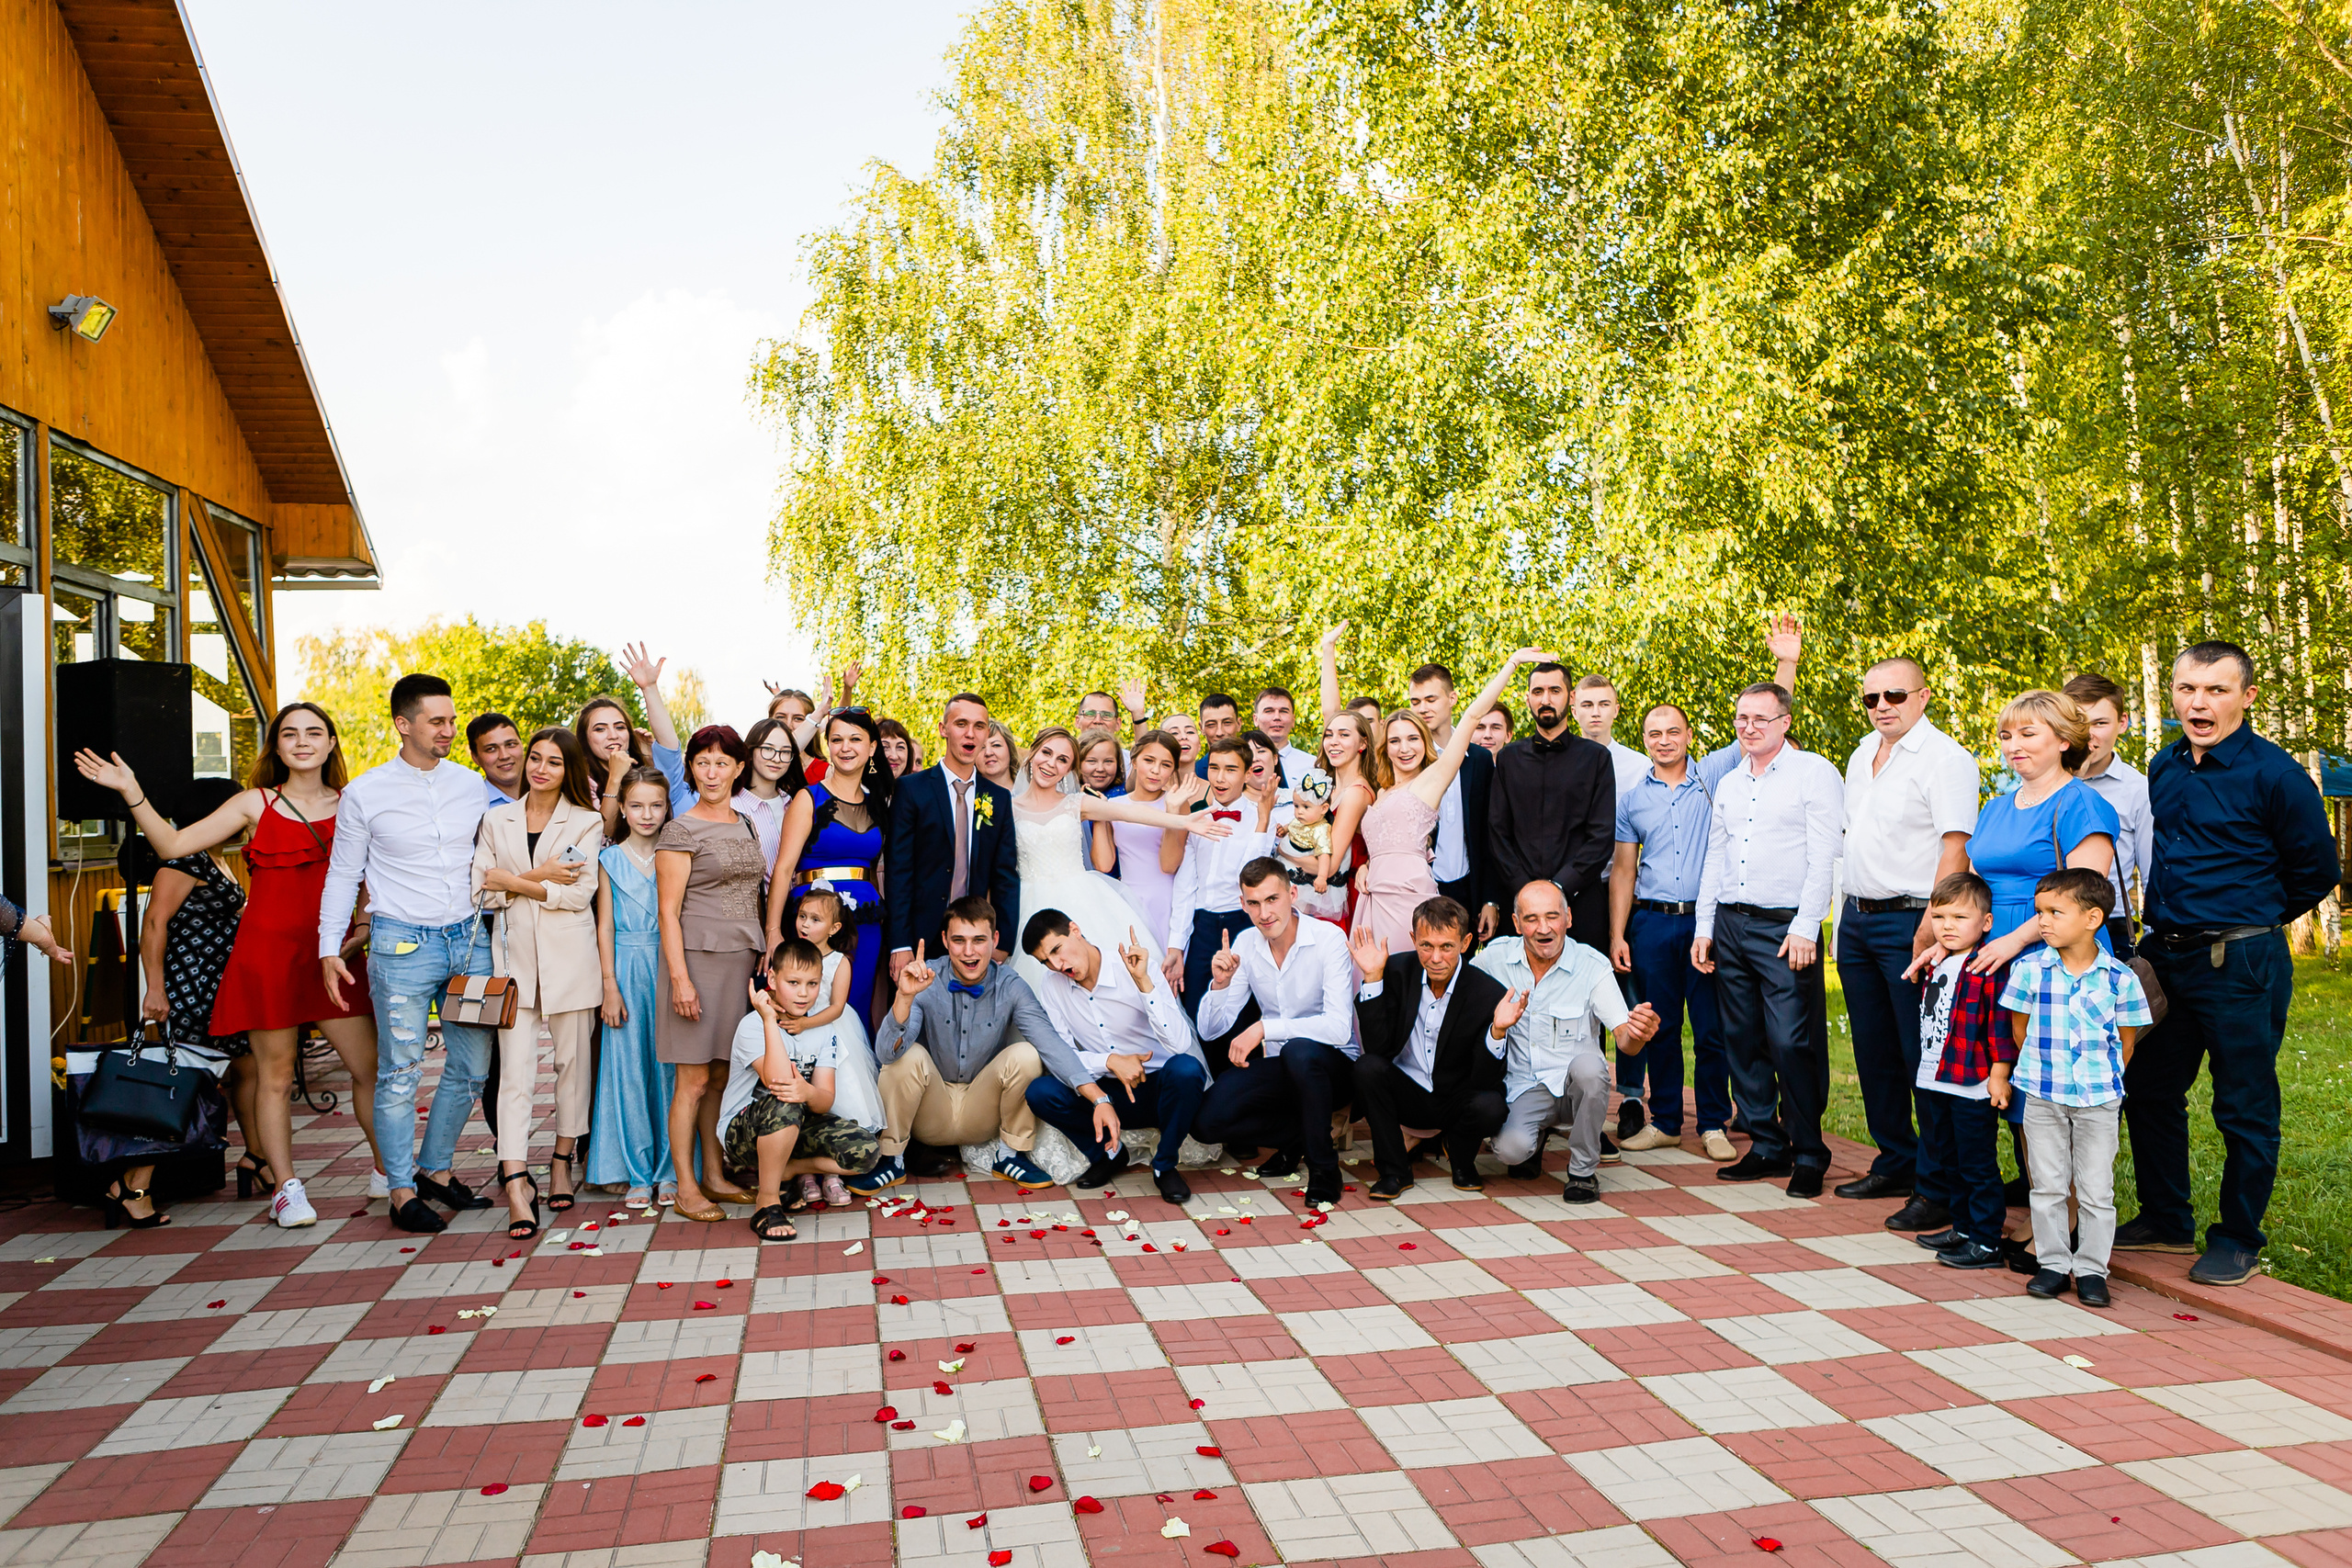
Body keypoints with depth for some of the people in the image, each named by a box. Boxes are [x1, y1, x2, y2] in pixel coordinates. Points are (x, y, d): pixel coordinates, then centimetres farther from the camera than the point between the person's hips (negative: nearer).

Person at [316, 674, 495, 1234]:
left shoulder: (471, 786, 8)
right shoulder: (365, 793, -2)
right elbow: (342, 875, 3)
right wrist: (329, 949, -2)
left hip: (468, 939, 4)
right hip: (402, 943, -4)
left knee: (471, 1067, 8)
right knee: (401, 1072, -1)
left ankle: (437, 1170, 25)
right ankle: (402, 1190, 10)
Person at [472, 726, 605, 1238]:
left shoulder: (586, 821, 5)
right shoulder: (496, 820, 13)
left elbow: (579, 894, -7)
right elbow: (483, 892, 4)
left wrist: (515, 882, -7)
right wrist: (541, 877, -8)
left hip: (570, 957, -1)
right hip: (516, 958, 1)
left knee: (572, 1061, 6)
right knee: (515, 1071, -7)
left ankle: (563, 1163, 22)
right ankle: (516, 1188, -11)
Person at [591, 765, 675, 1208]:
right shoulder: (611, 860, 6)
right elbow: (605, 926, 5)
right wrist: (610, 985, -3)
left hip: (669, 969, 0)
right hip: (628, 970, 0)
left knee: (669, 1066, 0)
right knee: (629, 1068, 1)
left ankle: (669, 1170, 9)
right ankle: (637, 1174, 11)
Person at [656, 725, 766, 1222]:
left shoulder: (746, 826, 14)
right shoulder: (680, 831, -5)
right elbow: (668, 913, -8)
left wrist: (764, 956, 14)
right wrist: (680, 977, -15)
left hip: (743, 959, 6)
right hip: (699, 957, -6)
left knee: (722, 1075, 10)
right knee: (694, 1079, -3)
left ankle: (714, 1175, 19)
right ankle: (685, 1187, 4)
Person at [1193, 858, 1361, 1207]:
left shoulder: (1329, 939, -17)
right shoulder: (1245, 945, -2)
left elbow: (1339, 1027, -28)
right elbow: (1210, 1030, -1)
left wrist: (1263, 1028, -33)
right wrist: (1220, 984, -20)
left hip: (1334, 1064, -4)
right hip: (1278, 1064, 5)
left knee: (1300, 1051, -39)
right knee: (1207, 1120, -18)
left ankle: (1323, 1166, -16)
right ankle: (1295, 1136, 9)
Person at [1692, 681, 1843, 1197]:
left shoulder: (1814, 772, -1)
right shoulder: (1729, 783, 18)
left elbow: (1823, 857, -8)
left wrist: (1804, 928, -15)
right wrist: (1703, 927, 13)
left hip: (1785, 926, -6)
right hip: (1729, 924, 6)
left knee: (1793, 1043, -8)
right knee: (1742, 1040, 7)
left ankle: (1808, 1155, 4)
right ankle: (1766, 1146, 17)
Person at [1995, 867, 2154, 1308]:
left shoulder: (2120, 978, -5)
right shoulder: (2029, 969, -4)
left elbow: (2126, 1042, 4)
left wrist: (2102, 1082, 5)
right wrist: (2046, 1069, 6)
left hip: (2099, 1100, -1)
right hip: (2041, 1097, 1)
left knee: (2096, 1190, 5)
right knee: (2048, 1185, 8)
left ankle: (2092, 1268, 17)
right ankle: (2053, 1264, 18)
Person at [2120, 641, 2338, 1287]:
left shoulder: (2274, 774, -10)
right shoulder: (2163, 769, 9)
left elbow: (2315, 870, -1)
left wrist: (2253, 922, 9)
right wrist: (2166, 927, 18)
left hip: (2240, 966, -6)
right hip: (2163, 957, 7)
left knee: (2245, 1107, 4)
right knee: (2148, 1091, 13)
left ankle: (2238, 1241, 18)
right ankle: (2165, 1221, 28)